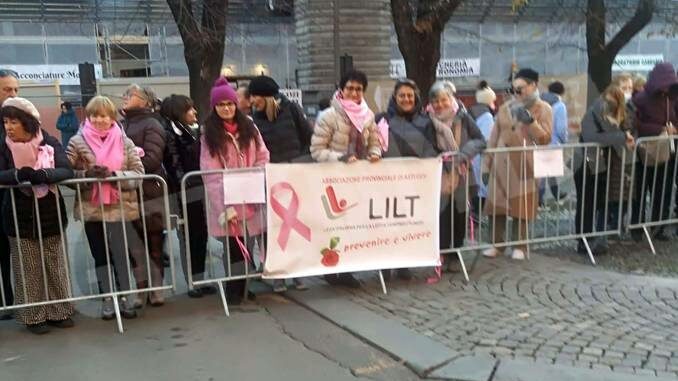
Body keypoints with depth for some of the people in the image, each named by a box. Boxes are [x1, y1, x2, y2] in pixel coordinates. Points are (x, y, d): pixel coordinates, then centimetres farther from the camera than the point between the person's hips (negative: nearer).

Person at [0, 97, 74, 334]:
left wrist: (42, 174, -35)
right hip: (20, 220, 0)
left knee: (55, 268, 10)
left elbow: (67, 171, -18)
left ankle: (58, 312, 22)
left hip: (51, 216, 0)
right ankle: (33, 316, 18)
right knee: (29, 272, 7)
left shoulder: (50, 144, -6)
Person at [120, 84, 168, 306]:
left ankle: (156, 288, 12)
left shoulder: (151, 125, -3)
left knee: (155, 243, 3)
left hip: (150, 192, -5)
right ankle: (140, 288, 13)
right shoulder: (121, 125, 13)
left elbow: (152, 159, -13)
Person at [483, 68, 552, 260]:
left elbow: (545, 139, -9)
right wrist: (488, 160, 9)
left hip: (525, 166, -4)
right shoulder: (505, 108, 12)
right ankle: (496, 244, 17)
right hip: (501, 165, 4)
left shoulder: (543, 109, 0)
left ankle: (519, 247, 13)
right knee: (496, 204, 5)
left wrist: (530, 121, -20)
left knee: (521, 207, 1)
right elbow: (494, 136, 13)